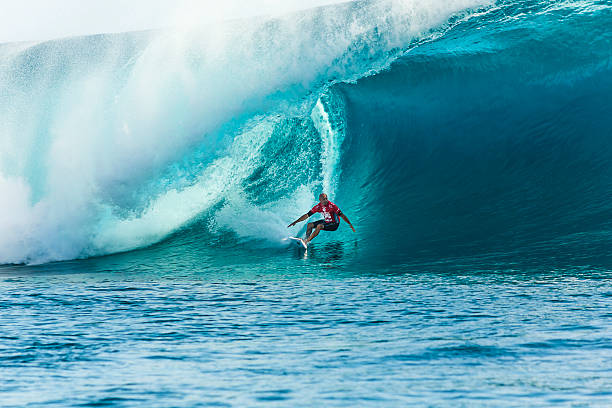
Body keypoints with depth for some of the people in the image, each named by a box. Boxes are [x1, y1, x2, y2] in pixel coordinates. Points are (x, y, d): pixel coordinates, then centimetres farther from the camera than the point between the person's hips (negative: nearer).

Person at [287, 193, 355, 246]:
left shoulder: (332, 206, -24)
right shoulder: (318, 207, -8)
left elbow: (342, 215, -21)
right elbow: (307, 215, -2)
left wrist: (350, 224, -23)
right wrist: (296, 222, -4)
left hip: (334, 224, -7)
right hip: (326, 221, 7)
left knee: (319, 226, -28)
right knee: (310, 225, 3)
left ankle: (306, 241, -27)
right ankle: (306, 239, 5)